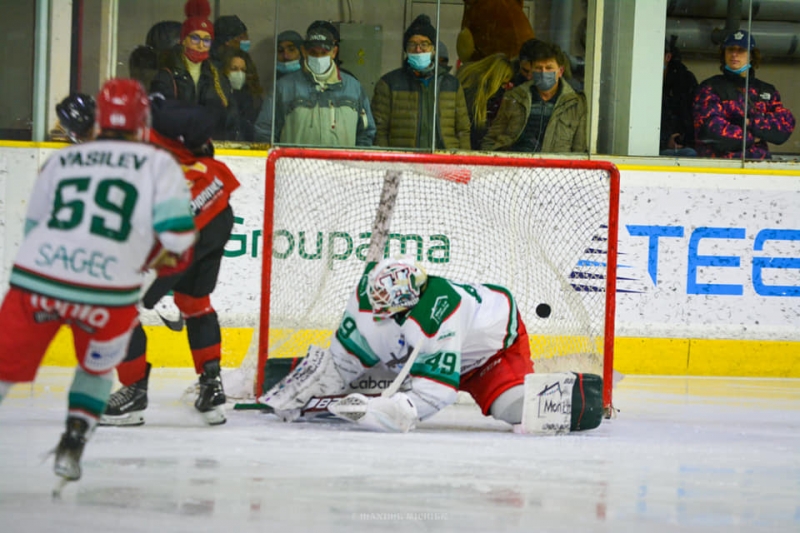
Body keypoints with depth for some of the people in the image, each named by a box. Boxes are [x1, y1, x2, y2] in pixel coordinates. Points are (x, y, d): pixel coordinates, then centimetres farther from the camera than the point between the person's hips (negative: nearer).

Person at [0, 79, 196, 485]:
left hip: (35, 282, 1)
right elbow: (177, 229, -3)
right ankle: (71, 446, 15)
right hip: (107, 294, -1)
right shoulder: (157, 163, 8)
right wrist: (169, 254, 19)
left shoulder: (60, 161, 17)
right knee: (97, 368, 27)